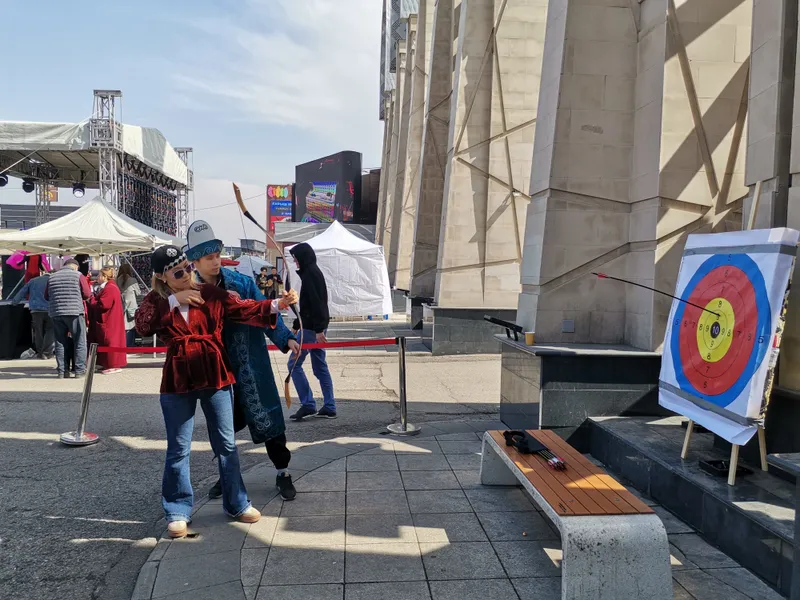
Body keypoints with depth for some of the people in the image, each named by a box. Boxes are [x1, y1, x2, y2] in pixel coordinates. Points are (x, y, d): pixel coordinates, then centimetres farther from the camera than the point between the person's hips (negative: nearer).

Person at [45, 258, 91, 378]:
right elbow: (87, 294, -5)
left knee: (61, 343, 10)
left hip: (56, 313, 4)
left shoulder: (52, 277, 12)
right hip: (75, 312, -4)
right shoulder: (78, 276, -1)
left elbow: (46, 297, 14)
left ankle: (62, 370, 11)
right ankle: (79, 370, 1)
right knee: (80, 342, 2)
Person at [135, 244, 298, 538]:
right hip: (177, 381, 0)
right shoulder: (156, 301, 2)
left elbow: (244, 309, -9)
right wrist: (174, 300, -17)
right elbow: (142, 326, -16)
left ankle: (237, 504, 23)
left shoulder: (211, 293, 0)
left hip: (215, 377, 1)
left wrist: (276, 305, -25)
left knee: (226, 444, 9)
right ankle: (178, 512, 22)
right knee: (178, 449, 8)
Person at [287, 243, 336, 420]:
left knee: (294, 364, -3)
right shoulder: (313, 272, 17)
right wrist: (296, 326, 24)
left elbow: (316, 303, -21)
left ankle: (308, 405, -1)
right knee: (320, 367, 9)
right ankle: (329, 407, 11)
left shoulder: (310, 273, -13)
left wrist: (318, 329, -24)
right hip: (315, 327, 9)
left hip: (311, 327, -9)